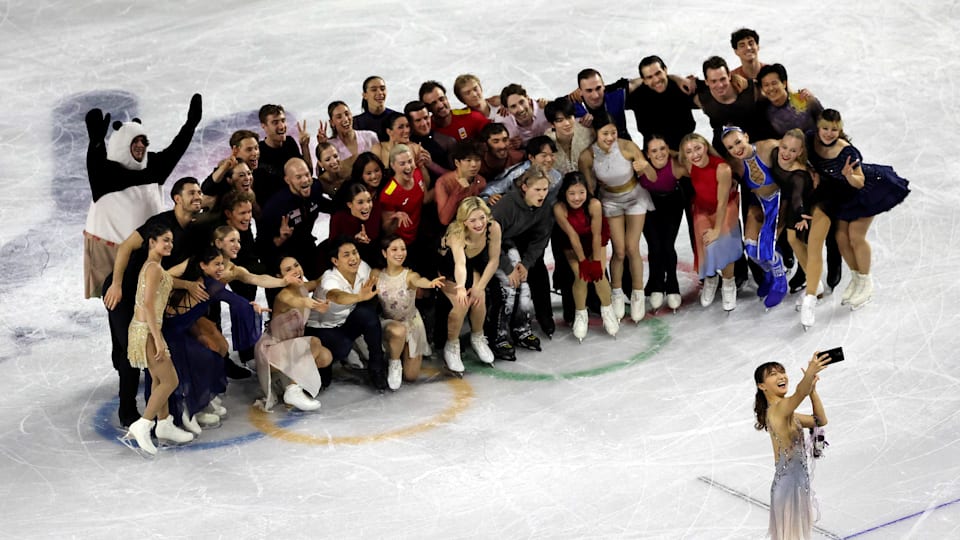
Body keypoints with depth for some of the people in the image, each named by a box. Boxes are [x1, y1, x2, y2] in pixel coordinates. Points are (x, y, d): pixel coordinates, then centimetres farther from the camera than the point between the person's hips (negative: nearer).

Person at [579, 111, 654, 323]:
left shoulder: (627, 147, -28)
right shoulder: (587, 156, -24)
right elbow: (589, 187, -8)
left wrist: (645, 168, -39)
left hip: (635, 197, -1)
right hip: (610, 200, 1)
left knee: (632, 249, -3)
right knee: (619, 251, -1)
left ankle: (638, 295, 16)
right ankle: (617, 294, 22)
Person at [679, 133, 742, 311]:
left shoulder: (722, 168, -37)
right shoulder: (689, 166, -25)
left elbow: (722, 202, -26)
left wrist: (717, 229, -17)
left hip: (725, 206, -3)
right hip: (702, 208, 3)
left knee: (722, 244, -16)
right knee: (706, 247, 2)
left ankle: (729, 285, 9)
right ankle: (710, 280, 33)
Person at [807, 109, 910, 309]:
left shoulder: (847, 151, -36)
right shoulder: (812, 141, -21)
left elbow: (859, 183, -31)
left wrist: (849, 175, -49)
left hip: (868, 189, -6)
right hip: (842, 194, 6)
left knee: (856, 236, -6)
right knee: (841, 237, 7)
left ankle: (866, 283, 13)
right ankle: (856, 279, 29)